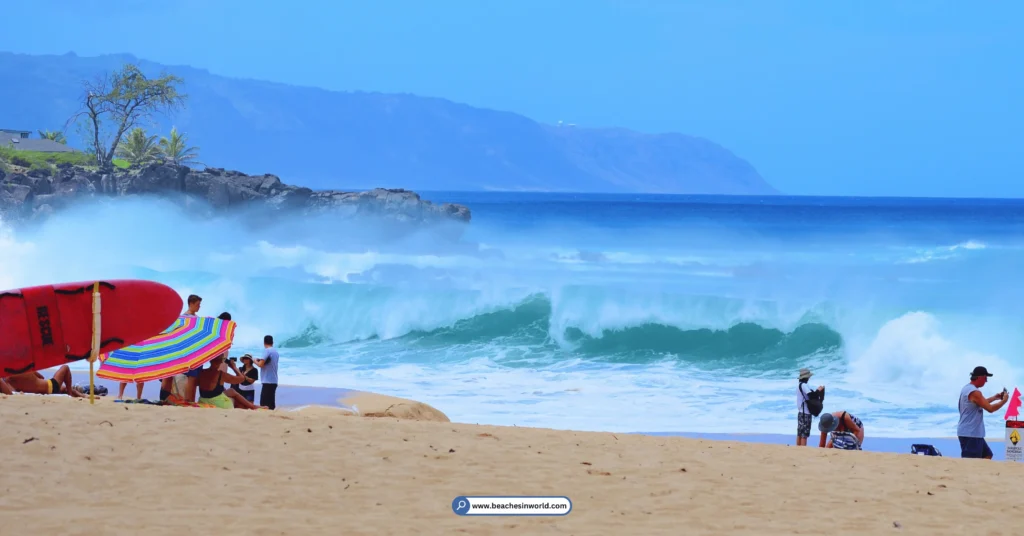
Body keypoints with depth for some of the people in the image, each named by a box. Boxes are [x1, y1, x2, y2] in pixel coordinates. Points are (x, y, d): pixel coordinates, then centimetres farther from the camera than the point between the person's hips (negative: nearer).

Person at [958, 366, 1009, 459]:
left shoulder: (967, 388, 13)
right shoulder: (974, 392, -19)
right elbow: (990, 408, -19)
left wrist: (994, 397, 23)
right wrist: (1004, 400, -5)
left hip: (973, 433, 11)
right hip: (970, 434, -11)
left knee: (987, 455, 19)